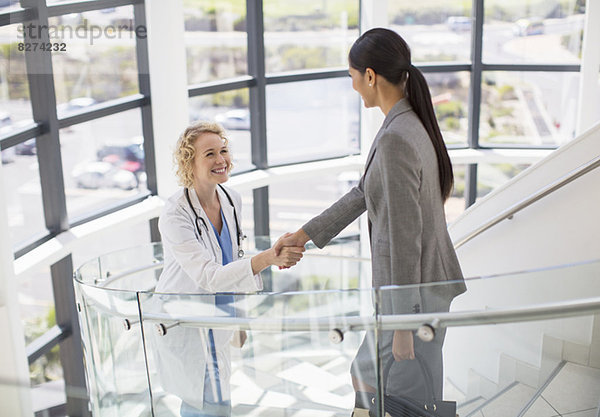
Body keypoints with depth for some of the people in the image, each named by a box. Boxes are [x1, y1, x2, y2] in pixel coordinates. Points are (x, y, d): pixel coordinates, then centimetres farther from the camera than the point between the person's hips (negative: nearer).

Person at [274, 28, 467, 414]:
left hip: (415, 294, -10)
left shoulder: (396, 140, -25)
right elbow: (363, 193, 14)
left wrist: (404, 324, -19)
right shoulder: (412, 124, 6)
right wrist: (305, 234, 16)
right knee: (367, 375, 24)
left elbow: (405, 237, -25)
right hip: (429, 282, 10)